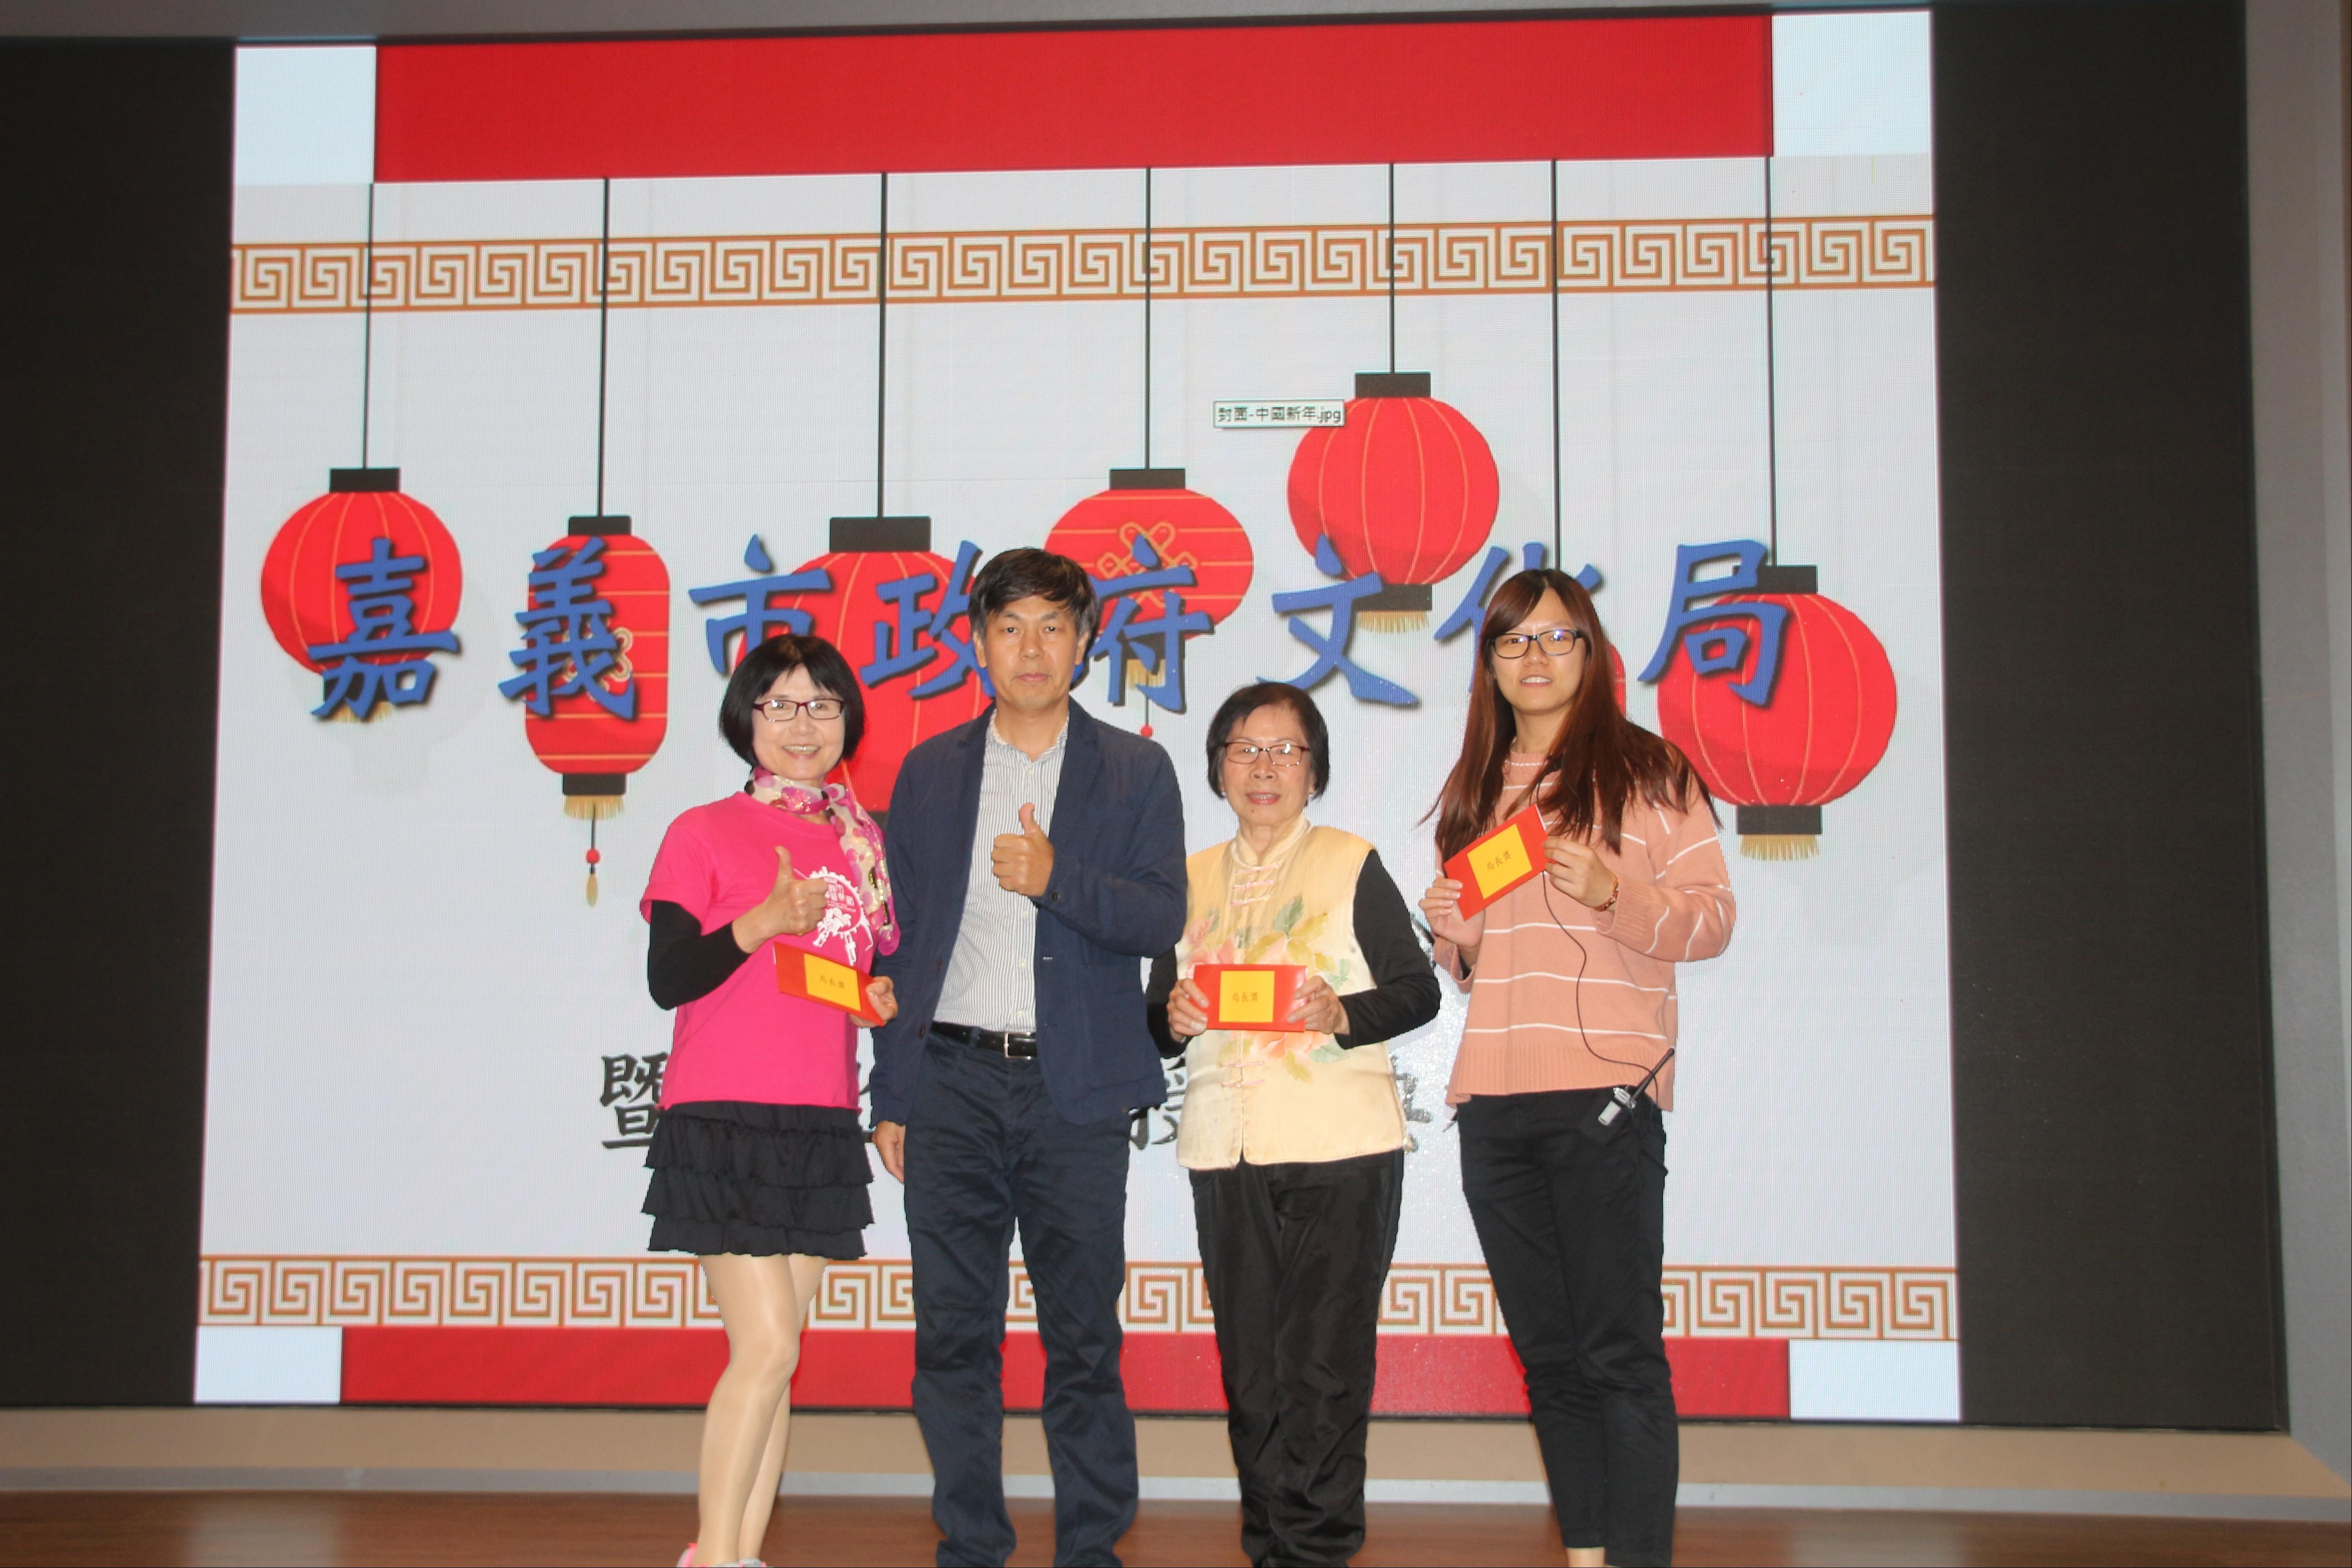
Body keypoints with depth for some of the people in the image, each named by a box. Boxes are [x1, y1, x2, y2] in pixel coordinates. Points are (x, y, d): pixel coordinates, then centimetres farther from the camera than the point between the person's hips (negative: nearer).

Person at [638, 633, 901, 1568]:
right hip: (723, 1121, -5)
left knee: (776, 1352, 6)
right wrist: (764, 921, -20)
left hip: (820, 1127, 5)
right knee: (766, 1345, -9)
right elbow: (667, 979, -9)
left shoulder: (860, 842, 13)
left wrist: (884, 993, 1)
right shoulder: (704, 833, -2)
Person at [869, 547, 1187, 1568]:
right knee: (953, 1335, 4)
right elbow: (899, 940, 10)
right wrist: (890, 1095, 6)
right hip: (952, 1081, 2)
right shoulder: (928, 772, 12)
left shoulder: (1135, 772, 7)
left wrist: (1057, 878, -19)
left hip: (1074, 1088, -1)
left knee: (1083, 1338, 2)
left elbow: (1162, 919, -2)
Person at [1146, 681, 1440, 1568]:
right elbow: (1160, 1015, 17)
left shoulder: (1352, 865, 3)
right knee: (1250, 1363, 5)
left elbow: (1418, 990, 1)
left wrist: (1342, 1014, -17)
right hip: (1227, 1147, 4)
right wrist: (1173, 1019, -5)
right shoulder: (1192, 879, 14)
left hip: (1343, 1145, -4)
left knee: (1324, 1361, -5)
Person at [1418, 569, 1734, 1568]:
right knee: (1547, 1353, 9)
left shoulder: (1646, 772, 2)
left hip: (1603, 1093, -6)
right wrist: (1453, 940, 4)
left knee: (1621, 1352, -7)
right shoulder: (1474, 792, 19)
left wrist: (1614, 895, -19)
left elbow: (1712, 918, -3)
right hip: (1492, 1102, 6)